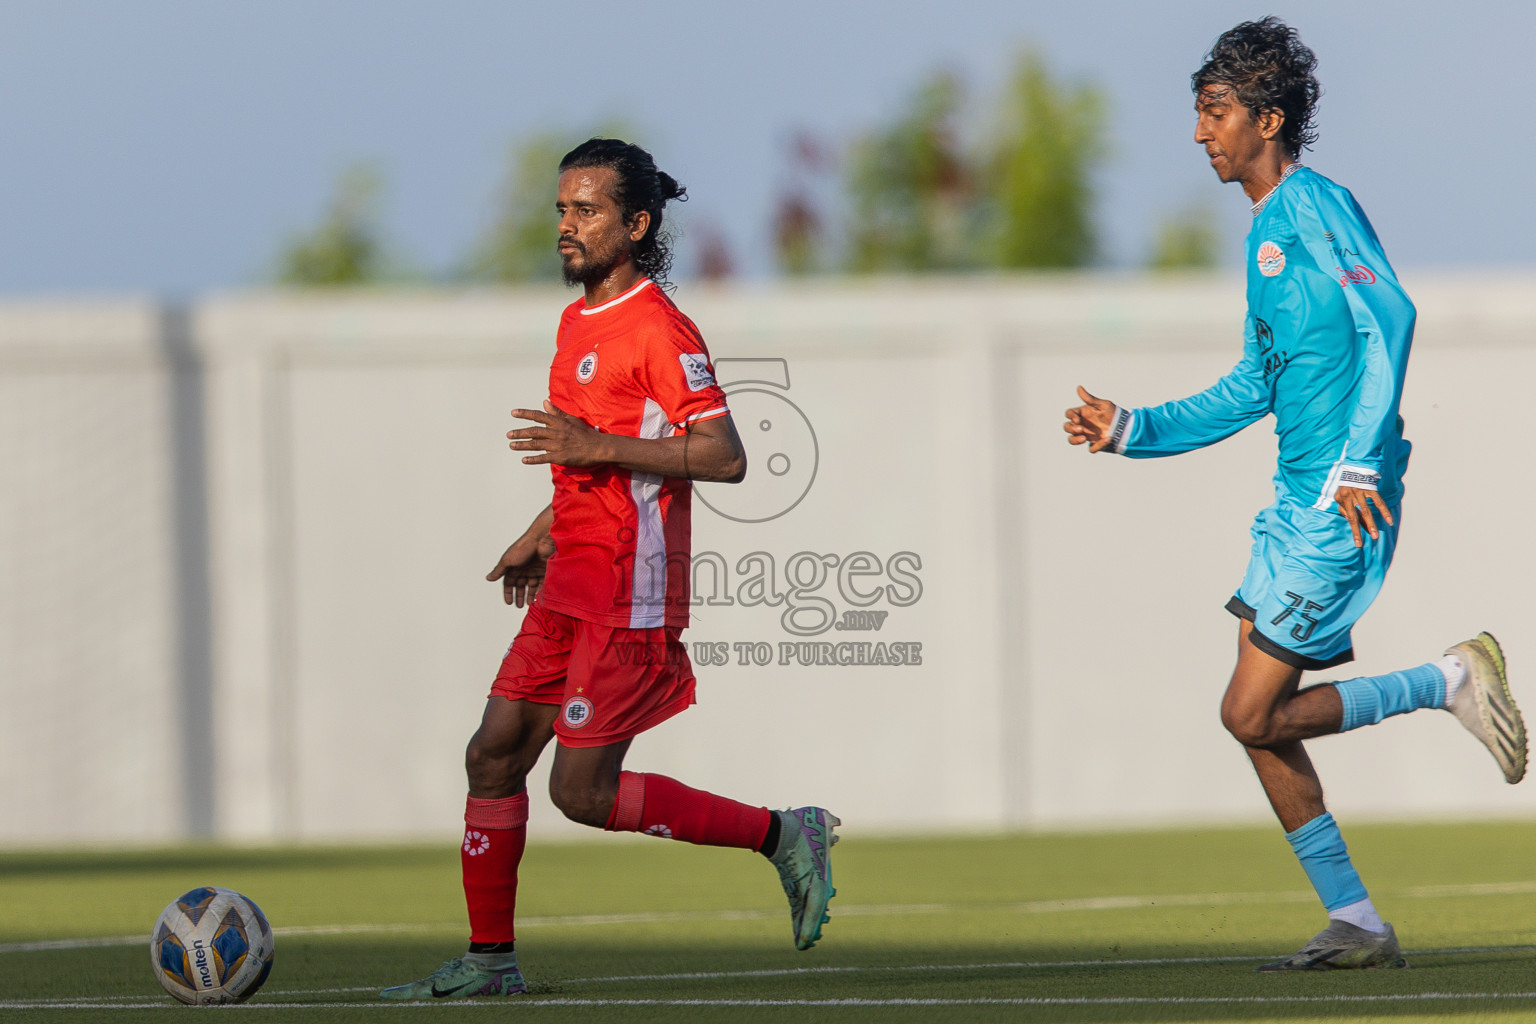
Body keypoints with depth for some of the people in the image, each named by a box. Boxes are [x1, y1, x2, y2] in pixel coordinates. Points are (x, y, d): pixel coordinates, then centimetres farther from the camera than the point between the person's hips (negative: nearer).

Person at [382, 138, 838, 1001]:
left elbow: (725, 456, -21)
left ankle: (783, 836, 0)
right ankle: (489, 961, 12)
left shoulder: (659, 329, -14)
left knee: (582, 792, -10)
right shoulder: (579, 321, 16)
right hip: (571, 586, 9)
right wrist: (544, 534, 28)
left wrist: (599, 445, -24)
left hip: (629, 591, -9)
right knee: (494, 756, 5)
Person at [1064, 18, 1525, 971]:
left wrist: (1359, 462, -28)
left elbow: (1389, 319, -22)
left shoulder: (1316, 205, -10)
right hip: (1300, 503, 10)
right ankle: (1356, 926, 10)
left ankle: (1450, 680, 0)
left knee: (1254, 714, -11)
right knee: (1258, 721, 6)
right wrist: (1130, 430, 20)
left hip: (1341, 507, -10)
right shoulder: (1267, 230, 20)